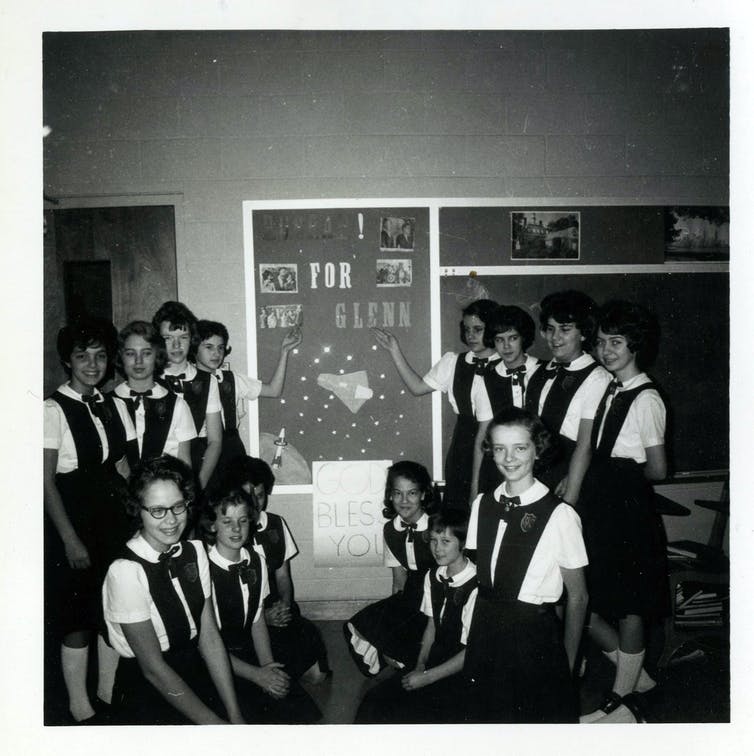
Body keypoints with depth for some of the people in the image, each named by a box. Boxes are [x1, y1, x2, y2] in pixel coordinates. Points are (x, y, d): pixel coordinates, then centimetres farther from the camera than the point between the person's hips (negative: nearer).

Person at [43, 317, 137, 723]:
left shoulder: (114, 406, 5)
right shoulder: (53, 409, -12)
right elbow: (46, 480, -13)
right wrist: (70, 538, -14)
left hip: (114, 515, 5)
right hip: (72, 518, -5)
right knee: (77, 617, 7)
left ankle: (108, 691, 32)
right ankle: (80, 708, 26)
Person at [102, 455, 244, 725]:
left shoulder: (195, 551, -1)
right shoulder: (126, 571, -20)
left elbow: (209, 637, -3)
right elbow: (153, 667, -16)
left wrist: (236, 716, -9)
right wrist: (213, 722, -15)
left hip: (197, 671, 5)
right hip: (146, 692, -5)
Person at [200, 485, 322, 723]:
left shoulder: (257, 562, 1)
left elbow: (258, 621, 7)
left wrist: (268, 666, -7)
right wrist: (256, 675, -12)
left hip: (251, 653, 5)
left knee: (303, 711, -9)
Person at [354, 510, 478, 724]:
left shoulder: (476, 588, -21)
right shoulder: (432, 577, 3)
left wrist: (427, 677, -11)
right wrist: (420, 666, -2)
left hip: (461, 674, -6)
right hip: (434, 663, 6)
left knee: (401, 714, -21)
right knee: (373, 701, -9)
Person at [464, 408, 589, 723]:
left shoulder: (559, 515, -16)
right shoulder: (482, 504, -1)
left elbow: (577, 597, -8)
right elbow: (478, 572, 5)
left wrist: (566, 665, -3)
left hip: (535, 636, -4)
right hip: (485, 633, 5)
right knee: (487, 716, 19)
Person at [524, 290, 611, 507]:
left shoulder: (596, 378, -10)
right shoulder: (541, 372, 9)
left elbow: (585, 446, -13)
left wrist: (569, 497, -14)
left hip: (566, 482, -5)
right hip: (531, 481, 5)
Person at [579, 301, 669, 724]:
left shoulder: (646, 399, -13)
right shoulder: (610, 391, 10)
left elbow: (658, 469, -11)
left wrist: (623, 475, 2)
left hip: (628, 513, -8)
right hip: (601, 509, 8)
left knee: (628, 609, 7)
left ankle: (623, 704, 24)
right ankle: (637, 677, 33)